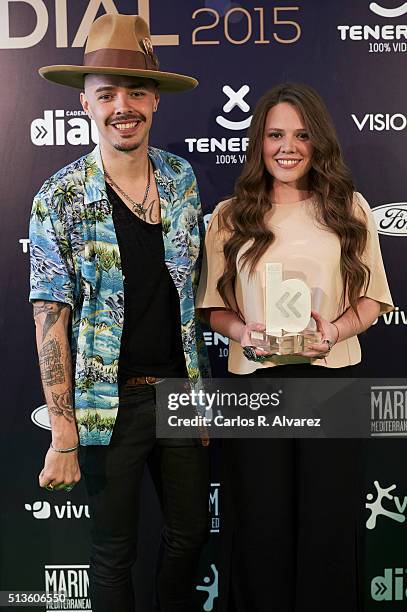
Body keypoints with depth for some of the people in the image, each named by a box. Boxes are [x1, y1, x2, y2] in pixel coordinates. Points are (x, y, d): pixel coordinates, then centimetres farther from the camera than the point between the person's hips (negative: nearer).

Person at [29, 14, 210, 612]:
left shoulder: (182, 178, 2)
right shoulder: (60, 198, -10)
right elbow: (51, 317, -10)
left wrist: (201, 386, 8)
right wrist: (63, 436, -13)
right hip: (112, 401, -4)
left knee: (190, 531, 19)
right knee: (115, 551, 12)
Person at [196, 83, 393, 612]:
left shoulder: (350, 209, 6)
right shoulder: (230, 217, 5)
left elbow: (372, 297, 7)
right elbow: (214, 307, 7)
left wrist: (338, 329, -13)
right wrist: (242, 331, -14)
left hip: (332, 375, 1)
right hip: (254, 379, 0)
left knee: (329, 522, 9)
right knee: (261, 524, 9)